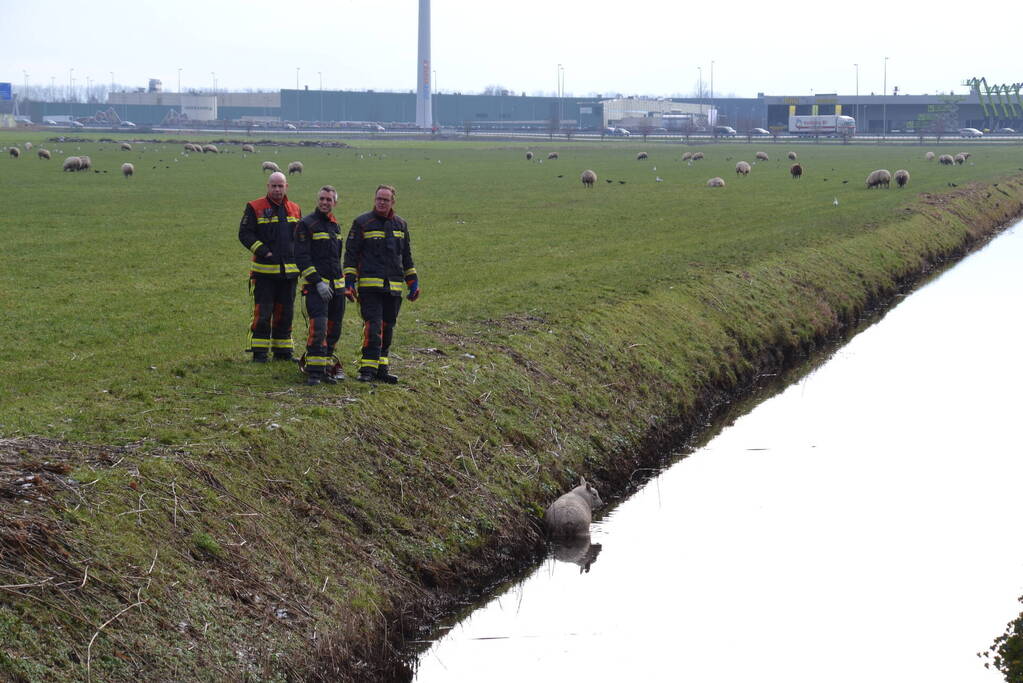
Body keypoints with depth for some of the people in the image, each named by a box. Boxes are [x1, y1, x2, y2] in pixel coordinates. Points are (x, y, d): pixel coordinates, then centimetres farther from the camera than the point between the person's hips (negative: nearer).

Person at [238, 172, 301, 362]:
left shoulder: (295, 209, 13)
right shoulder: (255, 208, -2)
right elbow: (244, 233, -7)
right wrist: (263, 251, -16)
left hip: (289, 271, 5)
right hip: (264, 270, -5)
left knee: (285, 313, 10)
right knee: (262, 312, -6)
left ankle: (283, 351, 18)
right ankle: (259, 352, 0)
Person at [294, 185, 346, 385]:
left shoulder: (335, 225, 17)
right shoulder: (306, 224, -5)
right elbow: (301, 257, -12)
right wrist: (318, 282, -18)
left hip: (336, 286, 7)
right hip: (315, 286, -7)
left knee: (333, 329, 7)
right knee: (318, 327, -18)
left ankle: (327, 368, 16)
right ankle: (314, 372, -16)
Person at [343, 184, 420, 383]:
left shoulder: (400, 225, 15)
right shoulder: (362, 223, 1)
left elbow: (406, 256, 23)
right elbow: (351, 253, 1)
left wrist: (413, 283, 19)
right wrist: (349, 282, -6)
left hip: (394, 287, 5)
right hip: (369, 285, -5)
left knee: (387, 328, 7)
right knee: (373, 326, -14)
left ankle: (382, 367, 13)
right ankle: (368, 368, -14)